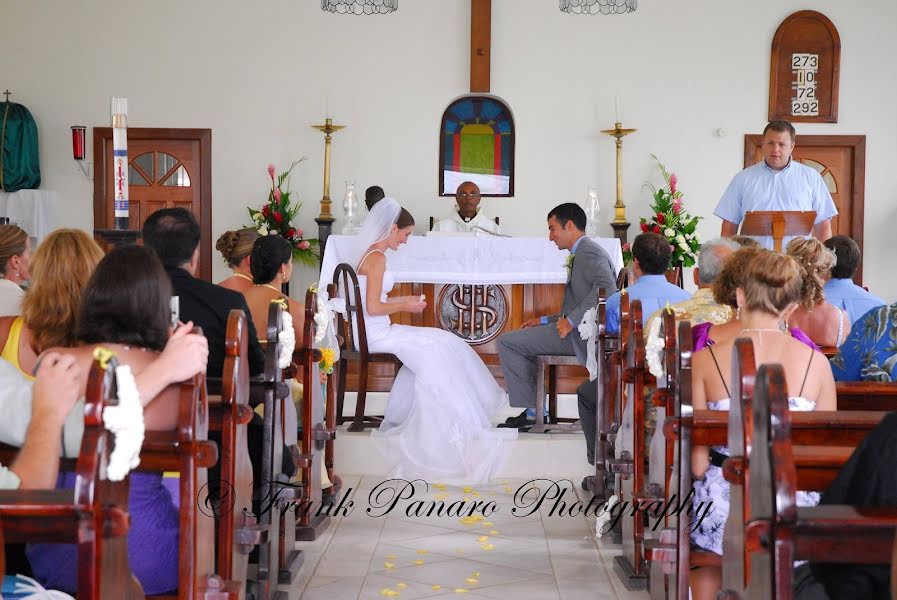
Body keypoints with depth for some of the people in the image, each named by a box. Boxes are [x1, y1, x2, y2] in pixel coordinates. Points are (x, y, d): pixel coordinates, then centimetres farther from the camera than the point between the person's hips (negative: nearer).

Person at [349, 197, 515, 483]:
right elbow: (373, 308, -22)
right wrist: (405, 306, -8)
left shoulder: (369, 253, 13)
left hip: (371, 332, 10)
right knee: (437, 347, -3)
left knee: (431, 348, 11)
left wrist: (403, 300, 12)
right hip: (375, 335, -10)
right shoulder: (377, 258, -18)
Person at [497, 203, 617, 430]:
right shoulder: (582, 253, 21)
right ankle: (531, 410, 19)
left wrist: (571, 320, -26)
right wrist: (545, 321, 17)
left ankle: (531, 412, -5)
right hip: (576, 328, 11)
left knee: (507, 342, -9)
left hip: (581, 333, -11)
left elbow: (607, 289, -28)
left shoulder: (589, 252, -12)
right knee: (509, 341, 23)